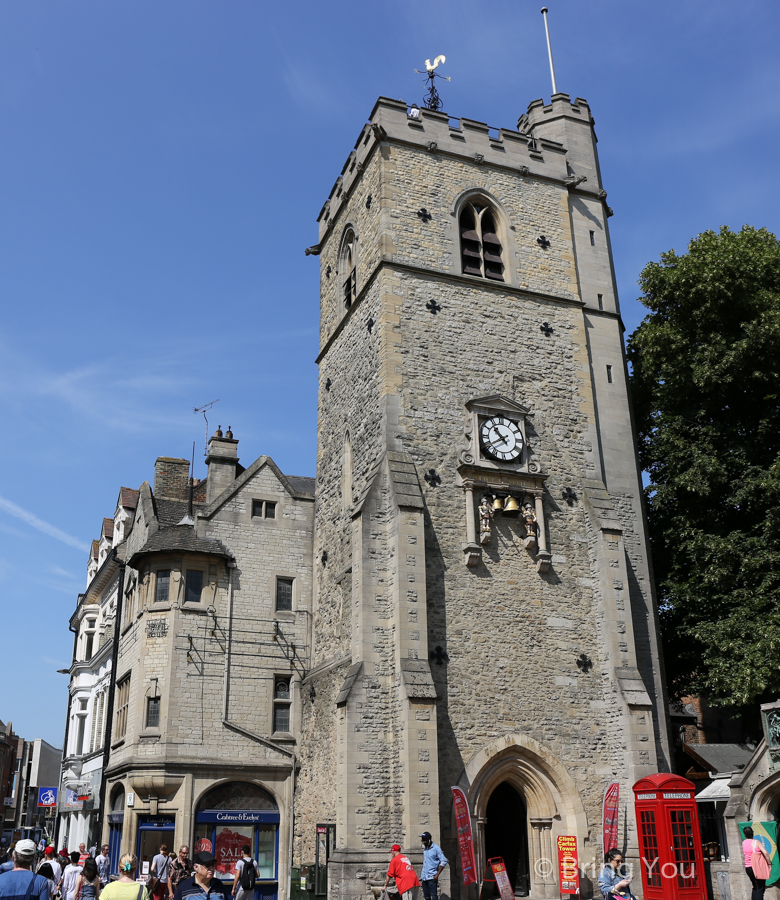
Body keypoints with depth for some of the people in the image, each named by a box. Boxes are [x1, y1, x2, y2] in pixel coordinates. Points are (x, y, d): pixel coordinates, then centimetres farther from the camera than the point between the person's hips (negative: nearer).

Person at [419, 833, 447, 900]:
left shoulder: (436, 848, -8)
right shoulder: (424, 849, 13)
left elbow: (444, 861, -11)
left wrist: (437, 874, -14)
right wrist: (421, 876, 15)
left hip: (432, 877, -7)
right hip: (424, 877, 7)